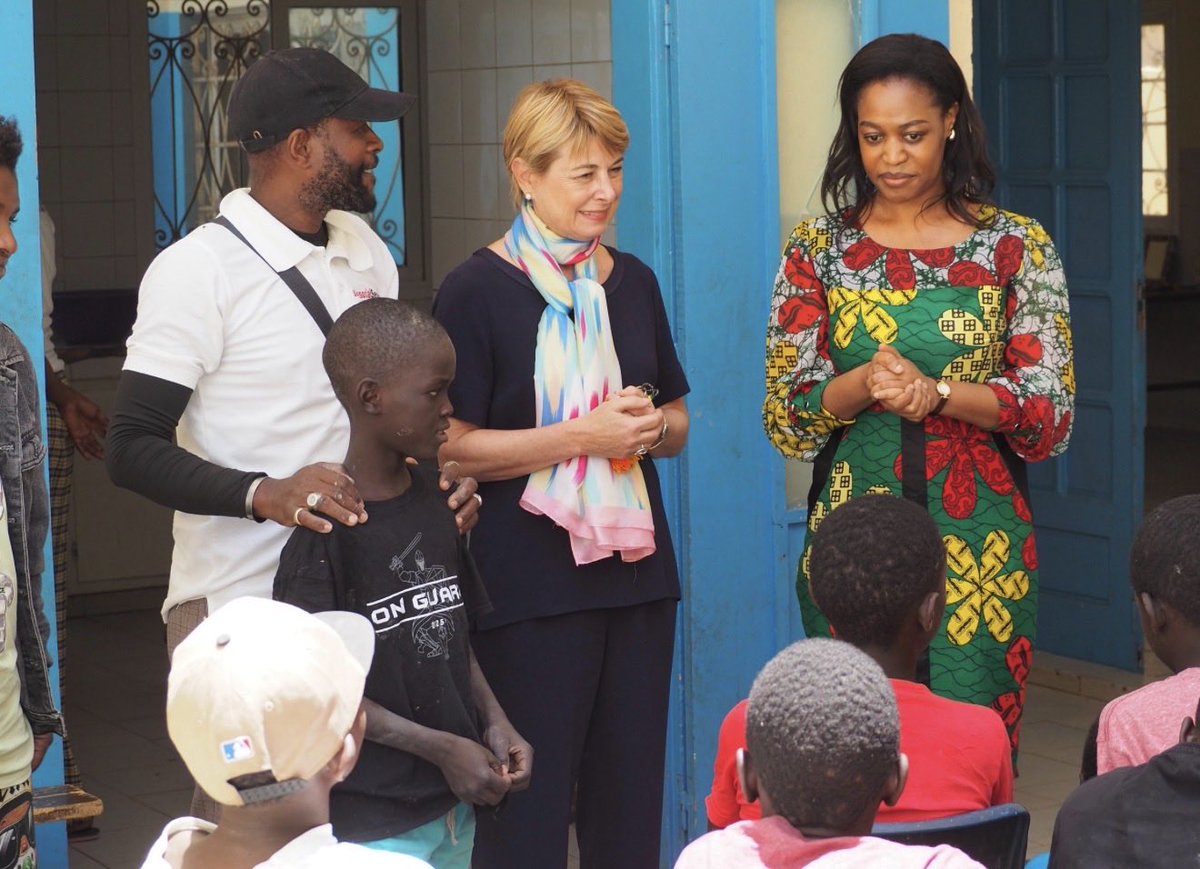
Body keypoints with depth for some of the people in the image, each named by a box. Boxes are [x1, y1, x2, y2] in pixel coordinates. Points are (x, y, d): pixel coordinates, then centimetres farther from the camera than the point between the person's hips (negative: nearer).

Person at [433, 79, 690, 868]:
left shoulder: (632, 282, 11)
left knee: (631, 797, 7)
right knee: (531, 802, -1)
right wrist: (583, 434, -17)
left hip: (637, 570, 5)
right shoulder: (478, 291, -6)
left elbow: (676, 426, 20)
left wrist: (653, 427, -3)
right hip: (531, 585, -5)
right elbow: (453, 446, -12)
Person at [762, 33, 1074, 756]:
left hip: (980, 541, -1)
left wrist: (936, 391, -19)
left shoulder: (1017, 248, 1)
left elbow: (1051, 414, -3)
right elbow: (786, 416, 2)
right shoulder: (819, 249, 5)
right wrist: (861, 384, -18)